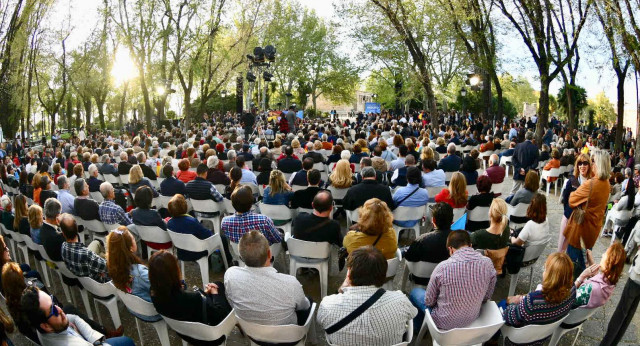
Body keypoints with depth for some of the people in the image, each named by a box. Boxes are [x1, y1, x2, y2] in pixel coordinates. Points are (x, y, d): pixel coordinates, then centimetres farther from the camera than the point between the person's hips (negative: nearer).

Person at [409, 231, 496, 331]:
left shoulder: (443, 267, -27)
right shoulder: (488, 263, -17)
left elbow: (429, 302, -13)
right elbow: (487, 297, -2)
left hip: (444, 323, -4)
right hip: (473, 319, 4)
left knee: (415, 292, 25)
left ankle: (417, 328, 46)